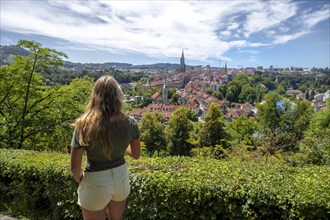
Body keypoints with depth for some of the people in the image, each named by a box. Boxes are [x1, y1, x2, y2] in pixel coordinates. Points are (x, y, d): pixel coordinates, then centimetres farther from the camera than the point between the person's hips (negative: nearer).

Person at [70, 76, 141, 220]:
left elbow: (74, 167, -16)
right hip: (121, 177, 3)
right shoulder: (130, 124, -15)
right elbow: (136, 154, 1)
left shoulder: (84, 125, -22)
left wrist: (81, 180, 4)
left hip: (95, 182, -3)